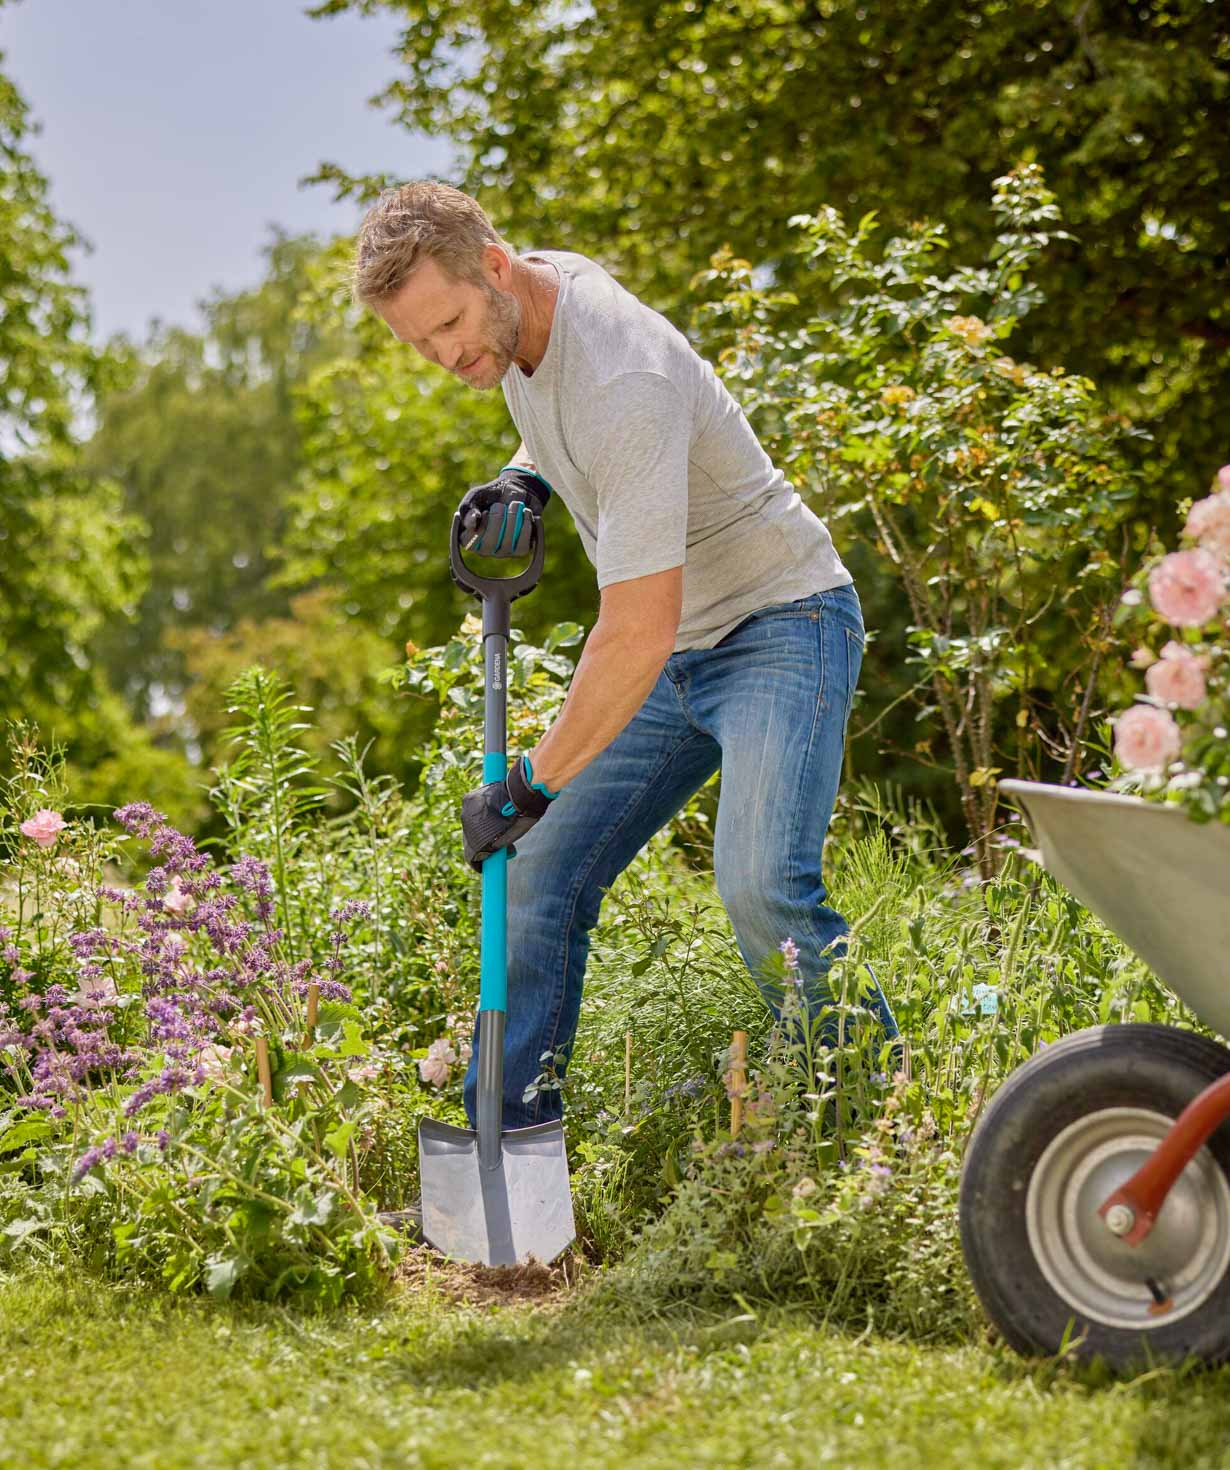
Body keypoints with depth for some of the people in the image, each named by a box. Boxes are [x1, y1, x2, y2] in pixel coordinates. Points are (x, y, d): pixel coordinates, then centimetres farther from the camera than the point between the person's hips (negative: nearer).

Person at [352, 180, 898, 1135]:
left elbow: (638, 635, -31)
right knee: (539, 878, 2)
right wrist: (523, 480, 2)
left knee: (762, 885, -28)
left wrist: (532, 785, -24)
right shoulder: (530, 289, -2)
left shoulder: (625, 384, -30)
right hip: (675, 648, 9)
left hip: (781, 624, -8)